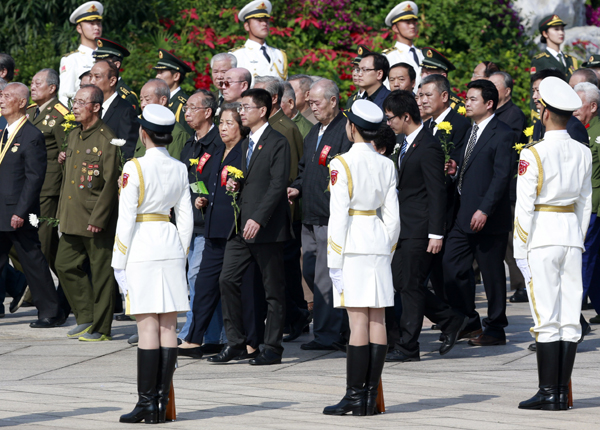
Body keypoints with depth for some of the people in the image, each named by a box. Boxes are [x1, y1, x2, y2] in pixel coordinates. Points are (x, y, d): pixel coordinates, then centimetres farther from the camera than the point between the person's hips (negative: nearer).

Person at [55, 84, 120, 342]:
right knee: (65, 265, 9)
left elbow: (111, 183, -15)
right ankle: (86, 319, 20)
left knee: (101, 272, -1)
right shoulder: (74, 136, 14)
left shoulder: (106, 140, -12)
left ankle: (101, 328, 5)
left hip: (97, 220, -9)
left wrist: (98, 218, -18)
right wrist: (62, 213, 16)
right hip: (72, 219, 9)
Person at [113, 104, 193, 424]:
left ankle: (146, 403, -6)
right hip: (171, 245, 5)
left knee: (147, 327, -6)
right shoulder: (180, 169, 7)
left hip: (141, 249, -5)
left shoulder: (134, 169, -10)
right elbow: (186, 218, 9)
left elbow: (126, 219, -10)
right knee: (168, 326, 4)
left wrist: (118, 262, -4)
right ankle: (163, 402, 5)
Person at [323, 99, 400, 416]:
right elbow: (392, 216, 9)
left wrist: (335, 260, -7)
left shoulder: (342, 164, -9)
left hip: (352, 245, -5)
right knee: (377, 320, 4)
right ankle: (371, 396, 6)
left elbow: (338, 215, -11)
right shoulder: (386, 165, 8)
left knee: (358, 321, -8)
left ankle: (354, 397, -7)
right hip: (379, 243, 5)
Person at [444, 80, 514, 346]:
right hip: (463, 215, 9)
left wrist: (484, 211, -21)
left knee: (492, 274, 1)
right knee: (452, 268, 6)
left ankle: (495, 329, 10)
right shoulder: (470, 131, 16)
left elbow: (501, 177, -17)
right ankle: (469, 322, 17)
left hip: (488, 217, -8)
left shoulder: (501, 134, -11)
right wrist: (456, 169, 3)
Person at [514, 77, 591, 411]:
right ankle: (563, 393, 6)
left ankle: (548, 393, -4)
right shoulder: (583, 153, 5)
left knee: (546, 319, -4)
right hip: (572, 235, 5)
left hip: (542, 236, -5)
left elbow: (524, 206, -10)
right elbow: (586, 203, 11)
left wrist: (521, 251, -4)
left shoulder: (534, 154, -11)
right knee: (570, 318, 5)